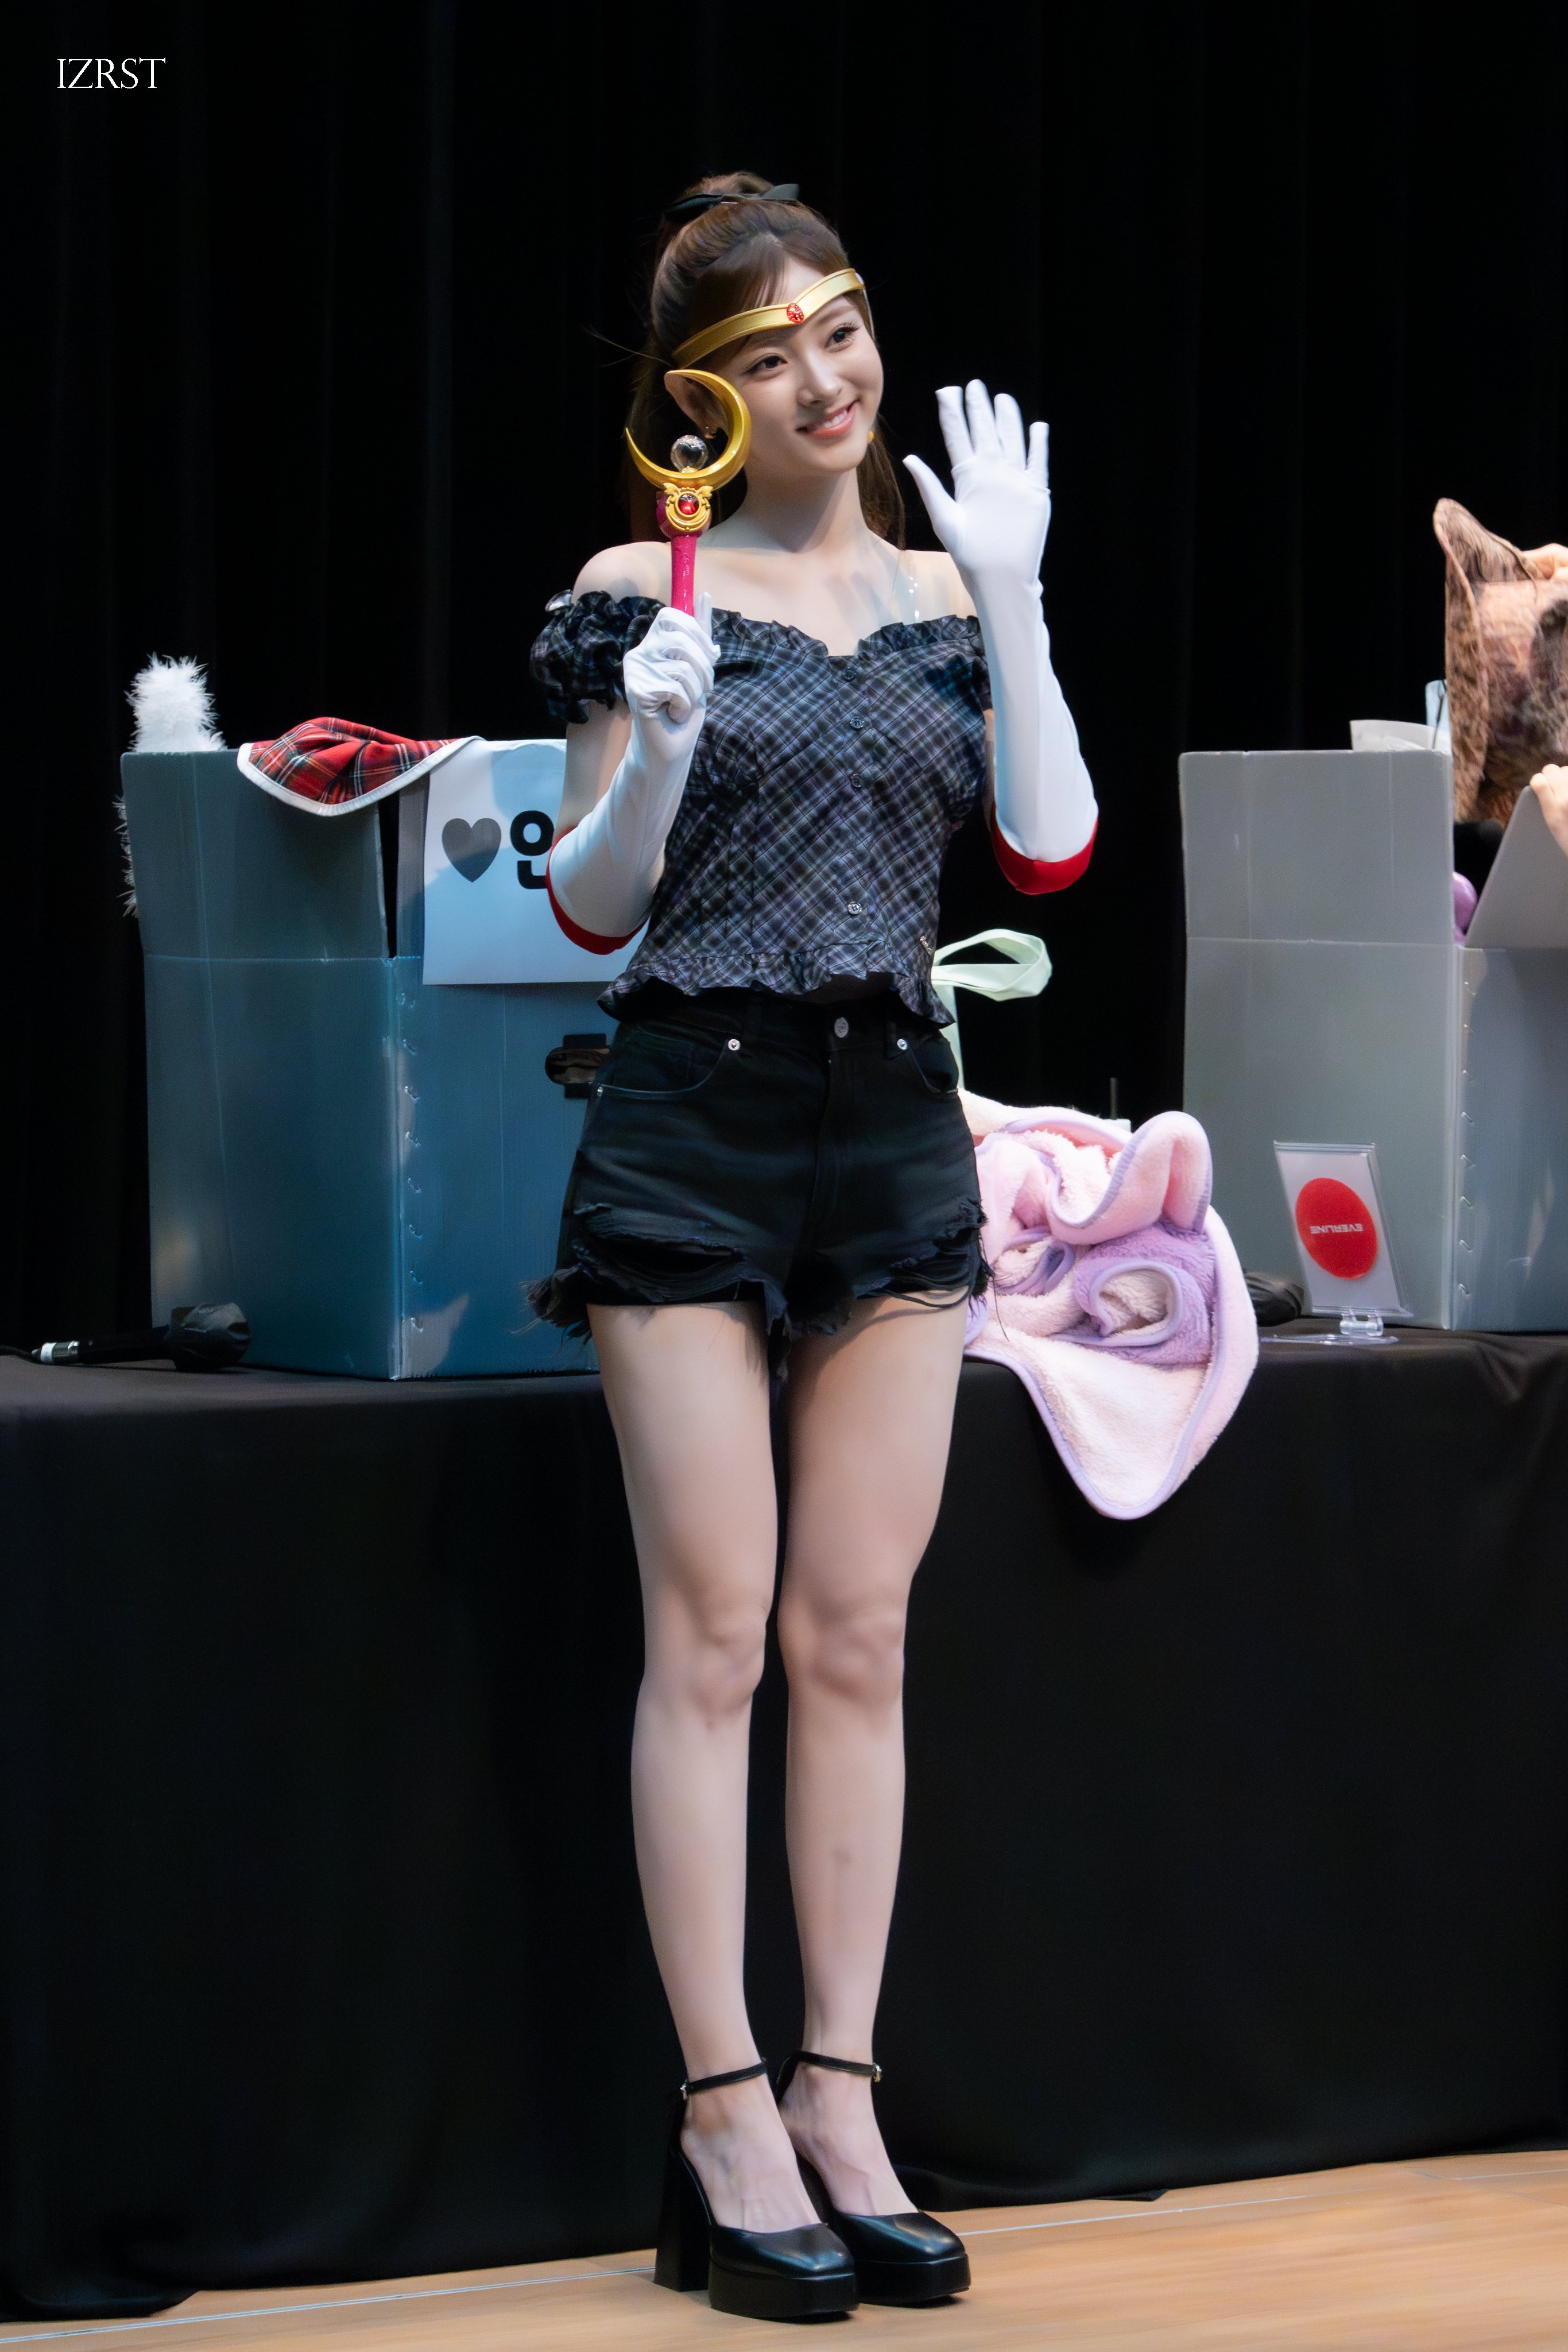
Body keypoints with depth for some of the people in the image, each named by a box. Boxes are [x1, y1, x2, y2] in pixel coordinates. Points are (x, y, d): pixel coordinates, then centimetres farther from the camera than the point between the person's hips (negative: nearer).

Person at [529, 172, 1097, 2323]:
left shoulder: (938, 592, 11)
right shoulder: (644, 591, 0)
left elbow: (1051, 847, -1)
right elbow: (589, 909, 0)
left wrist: (1010, 589, -7)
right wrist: (658, 752, -18)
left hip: (898, 1126, 4)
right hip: (695, 1119, -4)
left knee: (861, 1643, 5)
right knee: (714, 1640, -4)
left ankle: (840, 2104, 11)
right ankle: (726, 2128, 0)